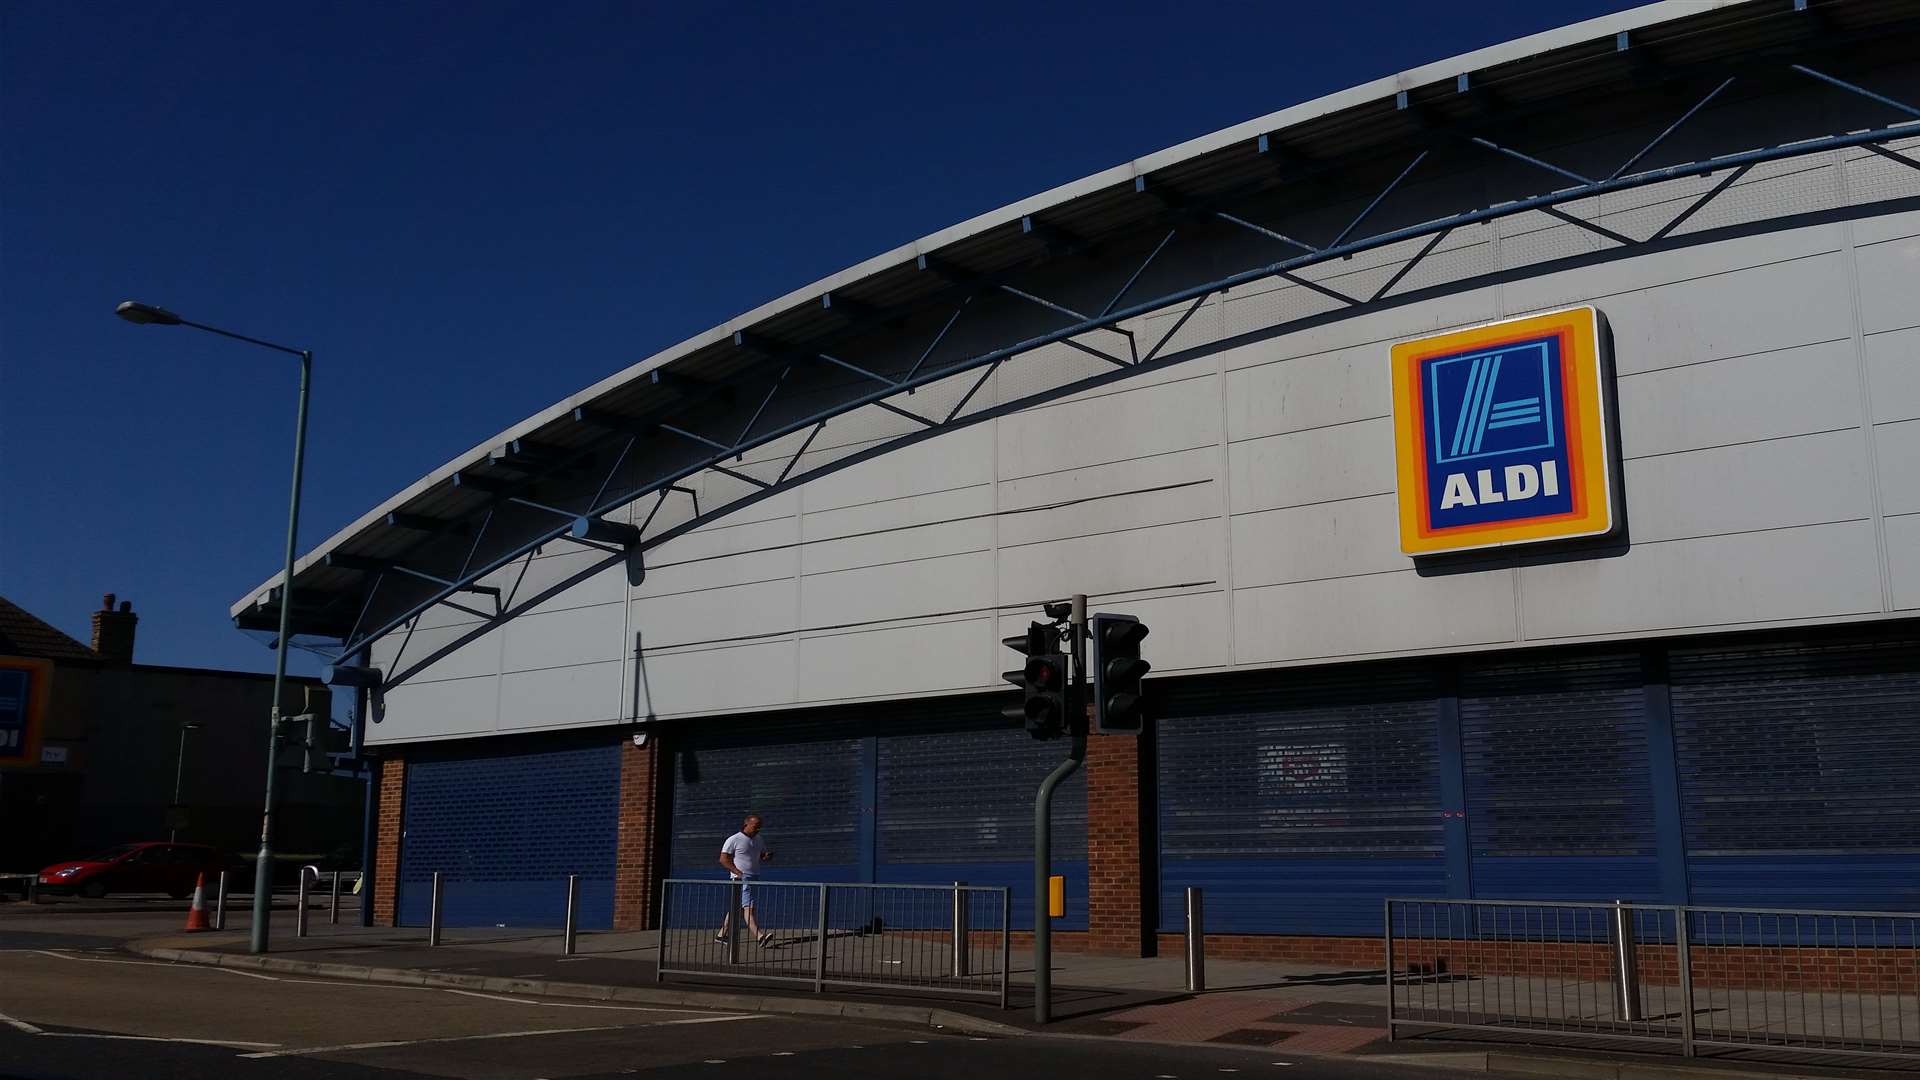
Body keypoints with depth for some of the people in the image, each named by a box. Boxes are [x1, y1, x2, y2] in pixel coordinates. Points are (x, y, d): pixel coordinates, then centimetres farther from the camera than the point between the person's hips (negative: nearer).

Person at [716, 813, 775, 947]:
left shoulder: (759, 840, 15)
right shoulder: (734, 840, -6)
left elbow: (763, 858, 23)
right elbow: (723, 859, -8)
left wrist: (767, 857, -2)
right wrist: (739, 872, -16)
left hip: (754, 878, 8)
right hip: (741, 879, -8)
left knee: (737, 909, 12)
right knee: (749, 907, -17)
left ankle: (721, 935, 23)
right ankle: (760, 937, -29)